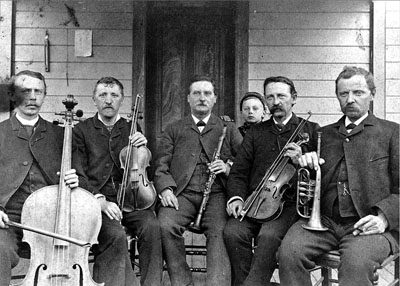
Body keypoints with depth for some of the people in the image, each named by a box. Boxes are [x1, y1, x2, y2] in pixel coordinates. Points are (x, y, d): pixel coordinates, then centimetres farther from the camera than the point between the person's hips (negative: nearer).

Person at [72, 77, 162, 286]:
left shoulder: (131, 129, 17)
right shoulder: (81, 131, 9)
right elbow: (78, 175, 1)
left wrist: (142, 148, -6)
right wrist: (100, 200, -16)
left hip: (129, 197, 3)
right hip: (95, 198, -2)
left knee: (152, 227, -27)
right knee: (115, 234, -32)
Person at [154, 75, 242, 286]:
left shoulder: (228, 129, 22)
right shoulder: (173, 130, 22)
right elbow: (161, 165, 11)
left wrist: (228, 167, -8)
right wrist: (165, 188, -8)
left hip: (216, 193, 0)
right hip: (182, 192, 1)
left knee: (220, 232, -30)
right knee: (165, 225, -29)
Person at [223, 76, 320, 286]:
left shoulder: (310, 130, 12)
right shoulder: (255, 133, 20)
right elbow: (238, 172, 15)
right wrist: (236, 197, -5)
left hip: (290, 202, -3)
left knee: (269, 235, -33)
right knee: (233, 232, -26)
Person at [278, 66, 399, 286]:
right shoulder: (324, 134, 21)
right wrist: (304, 163, 2)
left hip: (368, 224, -3)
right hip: (324, 221, 3)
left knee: (356, 263, -34)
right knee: (289, 253, -26)